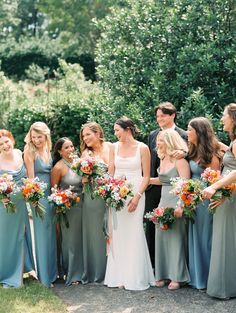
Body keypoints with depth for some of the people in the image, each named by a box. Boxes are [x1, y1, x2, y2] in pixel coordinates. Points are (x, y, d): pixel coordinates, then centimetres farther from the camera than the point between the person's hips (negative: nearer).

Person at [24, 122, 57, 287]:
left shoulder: (47, 149, 7)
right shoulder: (30, 151, -11)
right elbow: (31, 177, -12)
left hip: (51, 194, 6)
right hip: (39, 196, -6)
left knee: (52, 233, 14)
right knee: (43, 234, 1)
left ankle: (53, 270, 29)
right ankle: (45, 276, 12)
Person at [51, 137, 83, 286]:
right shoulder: (58, 167, -12)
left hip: (82, 206, 6)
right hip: (68, 208, -6)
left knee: (82, 239, 14)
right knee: (70, 240, 5)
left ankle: (80, 271, 29)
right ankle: (71, 275, 20)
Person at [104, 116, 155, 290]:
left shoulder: (142, 148, -3)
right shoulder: (114, 147, 8)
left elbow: (146, 176, -3)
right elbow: (110, 173, 10)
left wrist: (137, 196, -13)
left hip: (135, 194, -4)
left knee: (133, 233, -3)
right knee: (117, 233, 4)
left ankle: (135, 277, 8)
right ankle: (119, 276, 14)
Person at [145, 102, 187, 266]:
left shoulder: (183, 135, -4)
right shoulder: (153, 135, 11)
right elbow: (148, 160, 13)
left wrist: (184, 153, -30)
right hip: (153, 187, 4)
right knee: (151, 225, 8)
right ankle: (152, 264, 20)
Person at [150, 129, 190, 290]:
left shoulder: (180, 160, -12)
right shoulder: (163, 159, 13)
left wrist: (180, 206, -25)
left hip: (176, 203, -8)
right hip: (163, 202, 8)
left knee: (175, 237, -2)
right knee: (161, 237, 7)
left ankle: (177, 276, 8)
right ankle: (163, 273, 16)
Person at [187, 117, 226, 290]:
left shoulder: (210, 153, -13)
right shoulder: (193, 151, 8)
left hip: (205, 199, -7)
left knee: (205, 236, 3)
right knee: (194, 236, 13)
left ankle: (206, 278, 17)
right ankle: (197, 276, 25)